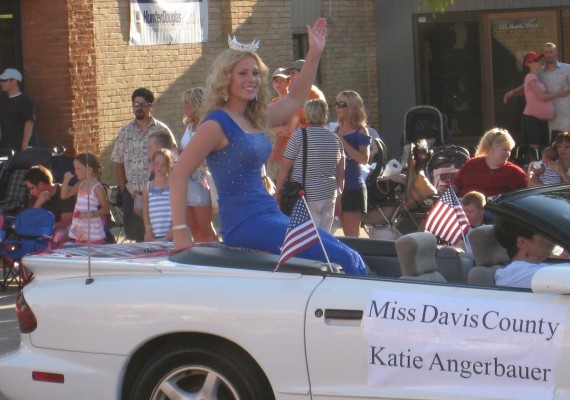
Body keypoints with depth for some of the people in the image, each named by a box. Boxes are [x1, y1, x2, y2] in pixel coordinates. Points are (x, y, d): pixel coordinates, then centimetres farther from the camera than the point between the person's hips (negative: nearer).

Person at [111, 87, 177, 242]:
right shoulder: (125, 132, 10)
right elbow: (119, 163, 11)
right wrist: (123, 189, 3)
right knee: (136, 235, 4)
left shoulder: (161, 130, 0)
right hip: (132, 194, 3)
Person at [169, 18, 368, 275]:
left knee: (349, 257, -3)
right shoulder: (217, 124, -9)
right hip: (244, 225, -9)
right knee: (345, 260, -18)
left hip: (270, 216, 9)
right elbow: (179, 174, -13)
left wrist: (314, 54, 26)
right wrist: (180, 233, -17)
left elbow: (295, 99, 31)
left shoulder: (256, 120, 15)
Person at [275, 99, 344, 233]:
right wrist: (339, 192, 22)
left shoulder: (299, 135, -9)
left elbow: (285, 167, -8)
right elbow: (341, 171, 11)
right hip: (329, 195, 5)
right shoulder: (335, 139, 7)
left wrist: (277, 191, 0)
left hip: (306, 195, -5)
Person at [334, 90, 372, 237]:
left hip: (353, 187, -7)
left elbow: (364, 159, -18)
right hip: (338, 185, 7)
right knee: (346, 234, 8)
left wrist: (343, 142, -18)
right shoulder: (338, 129, 13)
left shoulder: (360, 131, -5)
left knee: (353, 235, -8)